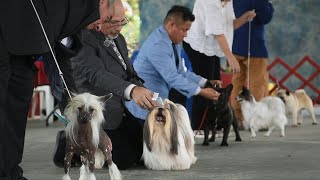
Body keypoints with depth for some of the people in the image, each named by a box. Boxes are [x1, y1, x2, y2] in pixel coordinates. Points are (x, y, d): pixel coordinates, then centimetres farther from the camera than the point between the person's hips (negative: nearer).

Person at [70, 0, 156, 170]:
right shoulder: (83, 41, -19)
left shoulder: (119, 39, 11)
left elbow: (130, 75, 15)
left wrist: (145, 94, -8)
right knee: (124, 159, -20)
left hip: (119, 113, 9)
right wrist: (131, 90, -52)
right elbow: (98, 74, -35)